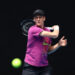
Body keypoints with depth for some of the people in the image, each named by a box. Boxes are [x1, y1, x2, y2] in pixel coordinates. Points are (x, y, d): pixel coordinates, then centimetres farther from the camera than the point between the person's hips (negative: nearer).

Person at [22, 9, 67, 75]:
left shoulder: (48, 32, 8)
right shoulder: (33, 29, -15)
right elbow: (55, 35, -21)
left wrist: (59, 44, 0)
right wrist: (56, 27, 1)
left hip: (44, 66, 6)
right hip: (30, 66, -6)